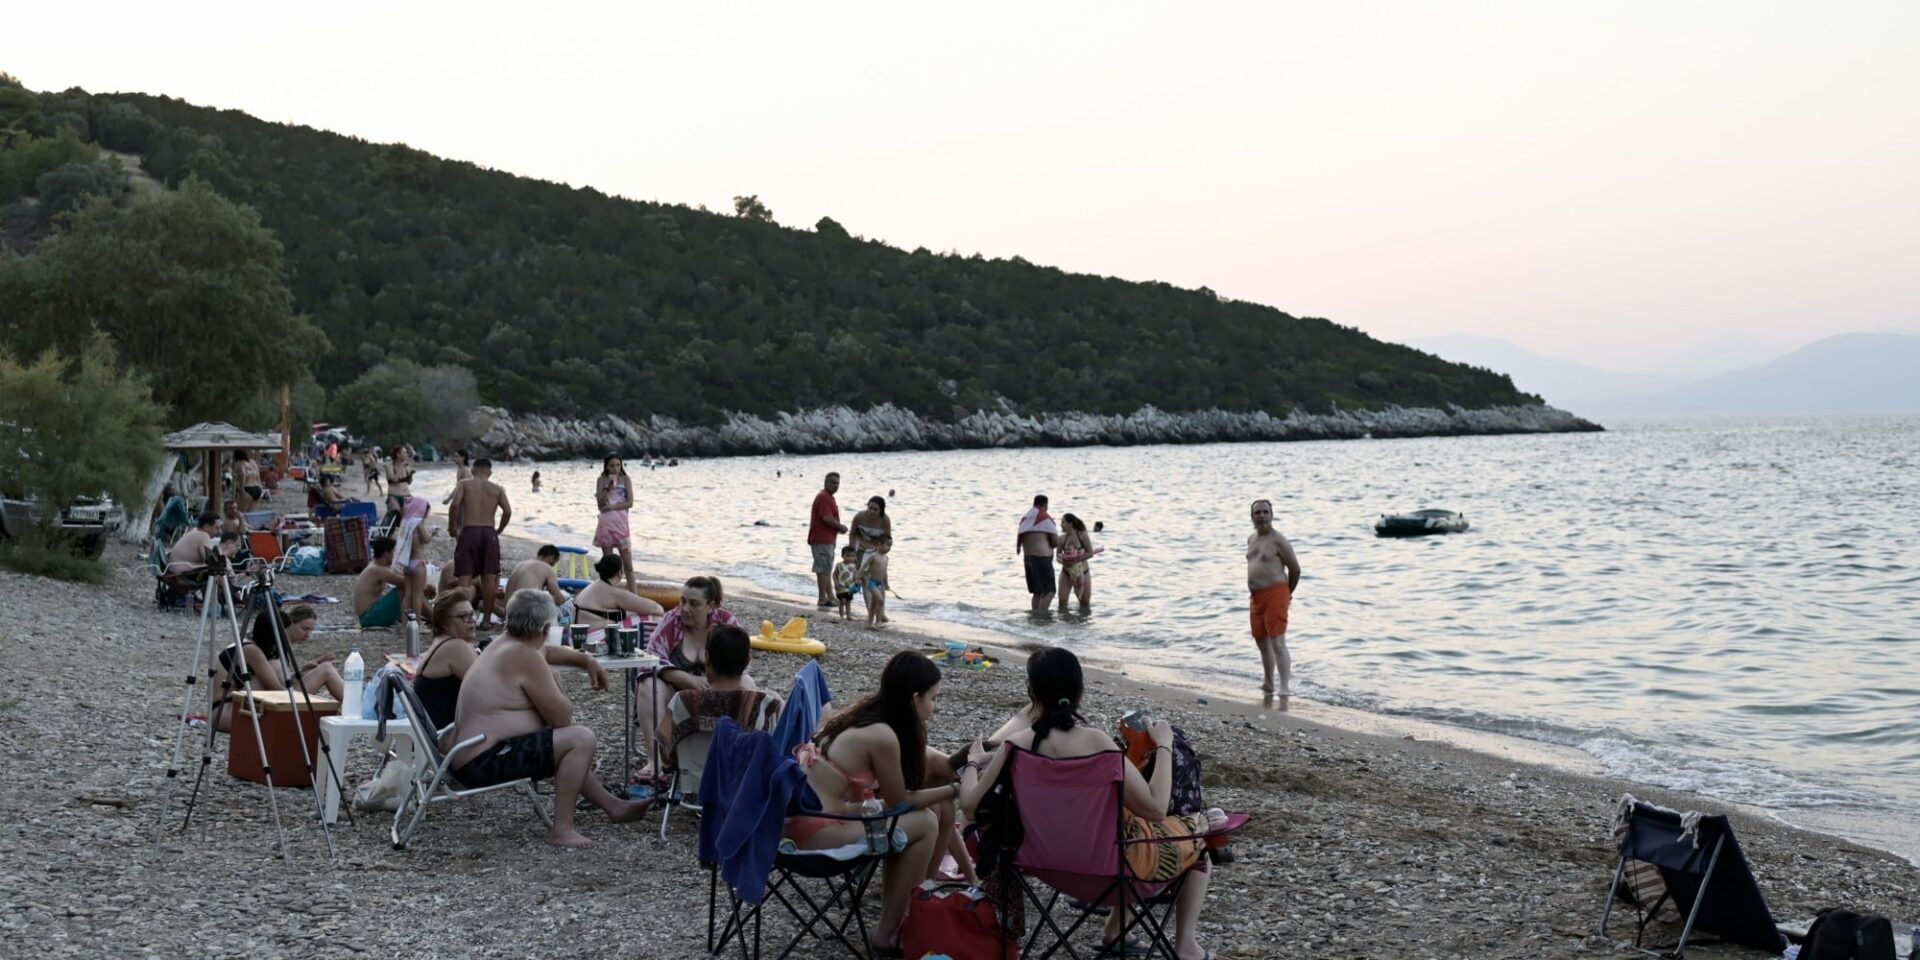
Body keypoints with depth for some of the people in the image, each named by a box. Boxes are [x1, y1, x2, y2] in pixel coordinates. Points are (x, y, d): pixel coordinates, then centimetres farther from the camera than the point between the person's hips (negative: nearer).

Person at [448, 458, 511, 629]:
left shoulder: (464, 484, 7)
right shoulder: (497, 489, 11)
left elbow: (454, 505, -10)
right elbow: (508, 511, -3)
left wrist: (453, 528, 2)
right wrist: (499, 530, 11)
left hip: (468, 532, -1)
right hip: (489, 532, 1)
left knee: (465, 576, 0)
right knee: (489, 577, 7)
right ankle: (487, 619, 9)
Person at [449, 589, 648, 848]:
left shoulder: (504, 644, 11)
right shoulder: (526, 657, -17)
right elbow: (562, 717, -14)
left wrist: (587, 660, 33)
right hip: (485, 763, -11)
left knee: (563, 741, 30)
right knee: (581, 739, -15)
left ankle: (613, 805, 36)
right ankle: (562, 829, -11)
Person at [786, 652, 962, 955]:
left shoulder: (868, 711, 7)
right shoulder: (881, 735, -19)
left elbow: (929, 763, 19)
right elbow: (901, 802, -6)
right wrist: (956, 789, 3)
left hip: (797, 815, 9)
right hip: (815, 832, -9)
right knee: (926, 823, -2)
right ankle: (887, 935, 6)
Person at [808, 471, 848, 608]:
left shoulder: (828, 497, 18)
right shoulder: (824, 497, -16)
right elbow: (827, 518, -24)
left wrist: (839, 527, 7)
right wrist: (841, 526, -12)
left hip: (827, 539, 11)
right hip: (822, 540, -11)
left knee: (826, 570, 16)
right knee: (824, 569, -7)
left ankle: (830, 597, 24)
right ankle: (823, 600, -4)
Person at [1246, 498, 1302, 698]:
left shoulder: (1278, 541, -11)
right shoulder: (1251, 539, 14)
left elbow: (1295, 569, -6)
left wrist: (1287, 592, 5)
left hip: (1275, 595, -8)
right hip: (1256, 597, 8)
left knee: (1278, 643, -14)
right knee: (1262, 642, 16)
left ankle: (1285, 687, -15)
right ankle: (1269, 684, 31)